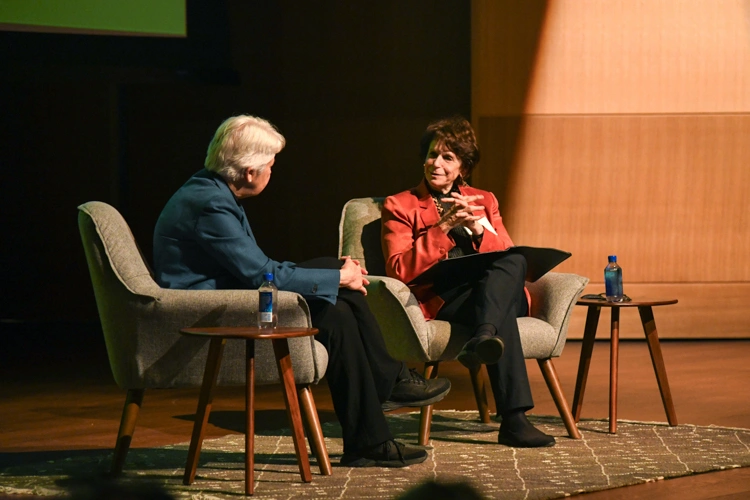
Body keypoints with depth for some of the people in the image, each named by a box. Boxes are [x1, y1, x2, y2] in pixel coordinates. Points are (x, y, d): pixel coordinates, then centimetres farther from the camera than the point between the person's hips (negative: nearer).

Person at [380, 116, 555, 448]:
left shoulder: (484, 201, 25)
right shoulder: (400, 206, 14)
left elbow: (509, 257, 10)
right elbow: (399, 270, -3)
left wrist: (476, 228, -8)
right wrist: (443, 227, -12)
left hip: (501, 294, 3)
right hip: (439, 300, -3)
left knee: (513, 262, -35)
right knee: (502, 316, -38)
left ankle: (484, 339, -56)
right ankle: (513, 419, -51)